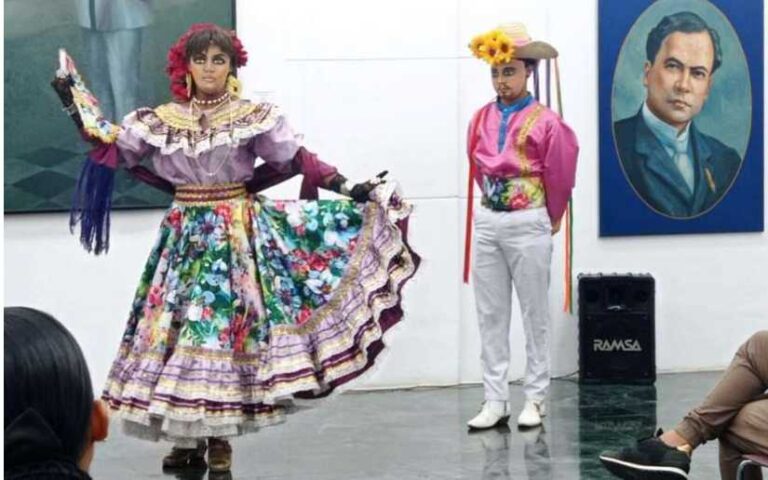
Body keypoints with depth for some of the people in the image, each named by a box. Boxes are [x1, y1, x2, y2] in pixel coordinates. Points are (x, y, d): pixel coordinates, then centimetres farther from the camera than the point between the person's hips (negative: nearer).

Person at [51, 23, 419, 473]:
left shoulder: (254, 117, -1)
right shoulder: (161, 120, 5)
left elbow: (297, 159, -4)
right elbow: (110, 151, 6)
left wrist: (349, 188, -13)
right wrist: (77, 111, -1)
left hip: (237, 233, -2)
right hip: (185, 235, 3)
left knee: (226, 326, -6)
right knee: (175, 325, 0)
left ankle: (219, 437, 1)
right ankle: (185, 435, 9)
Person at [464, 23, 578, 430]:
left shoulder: (545, 122, -10)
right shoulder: (482, 119, 5)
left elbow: (559, 177, -2)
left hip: (528, 224, -5)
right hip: (487, 223, 5)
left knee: (534, 313, 4)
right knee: (490, 314, 5)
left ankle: (534, 399, 10)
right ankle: (495, 401, 9)